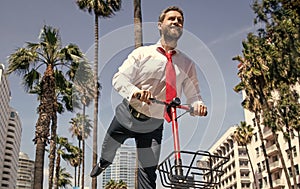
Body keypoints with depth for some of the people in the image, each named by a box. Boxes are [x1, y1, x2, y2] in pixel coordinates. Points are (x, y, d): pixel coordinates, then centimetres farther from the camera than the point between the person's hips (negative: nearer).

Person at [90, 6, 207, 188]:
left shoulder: (187, 64, -1)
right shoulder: (143, 53, -5)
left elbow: (193, 94, 0)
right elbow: (119, 78, -12)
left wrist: (198, 105, -24)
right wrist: (134, 91, -33)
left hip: (153, 126, -1)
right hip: (126, 115, 1)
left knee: (148, 172, -7)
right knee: (108, 148, 24)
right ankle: (103, 163, 60)